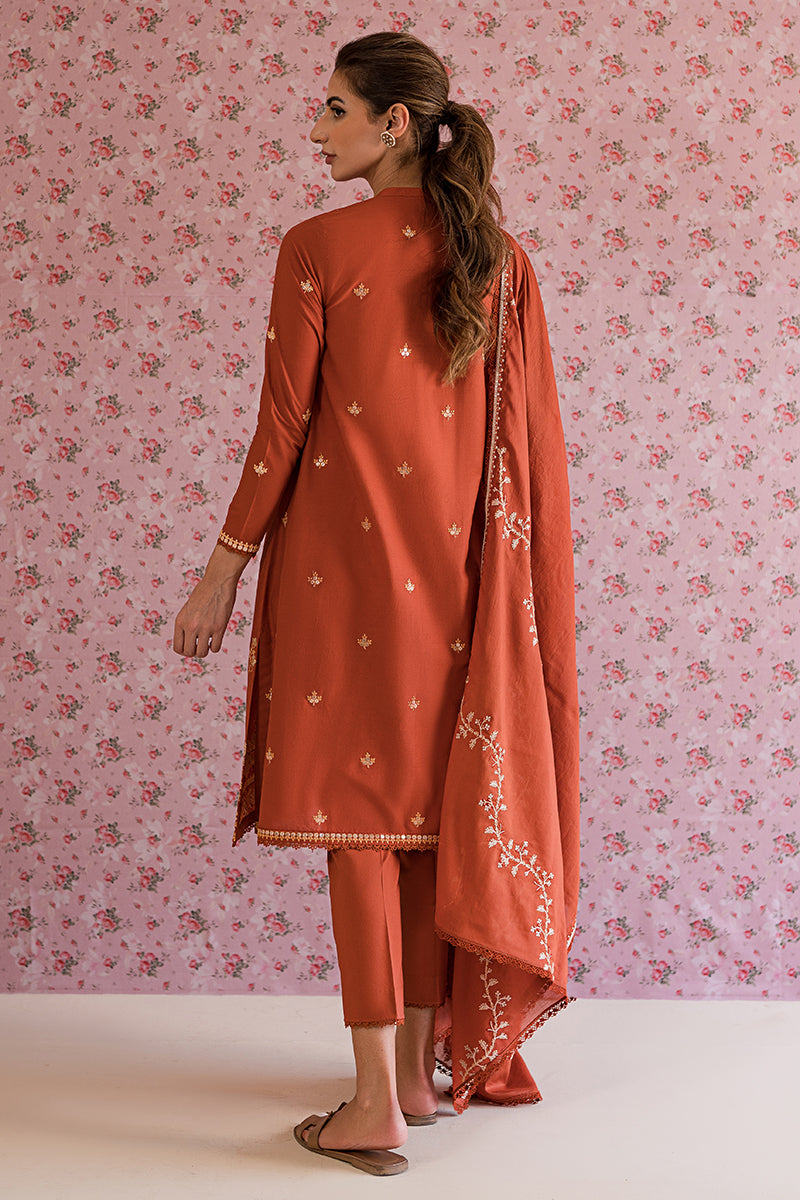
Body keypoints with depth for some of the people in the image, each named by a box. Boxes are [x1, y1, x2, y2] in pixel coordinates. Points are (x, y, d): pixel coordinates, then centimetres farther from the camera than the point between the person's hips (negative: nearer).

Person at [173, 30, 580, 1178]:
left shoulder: (317, 248, -8)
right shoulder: (501, 258, 6)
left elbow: (284, 427, -9)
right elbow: (527, 438, 7)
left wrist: (222, 572, -1)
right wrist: (517, 589, 15)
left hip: (344, 562, -5)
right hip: (453, 569, 5)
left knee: (357, 820, -1)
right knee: (430, 811, 12)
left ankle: (376, 1107, 3)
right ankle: (424, 1070, 23)